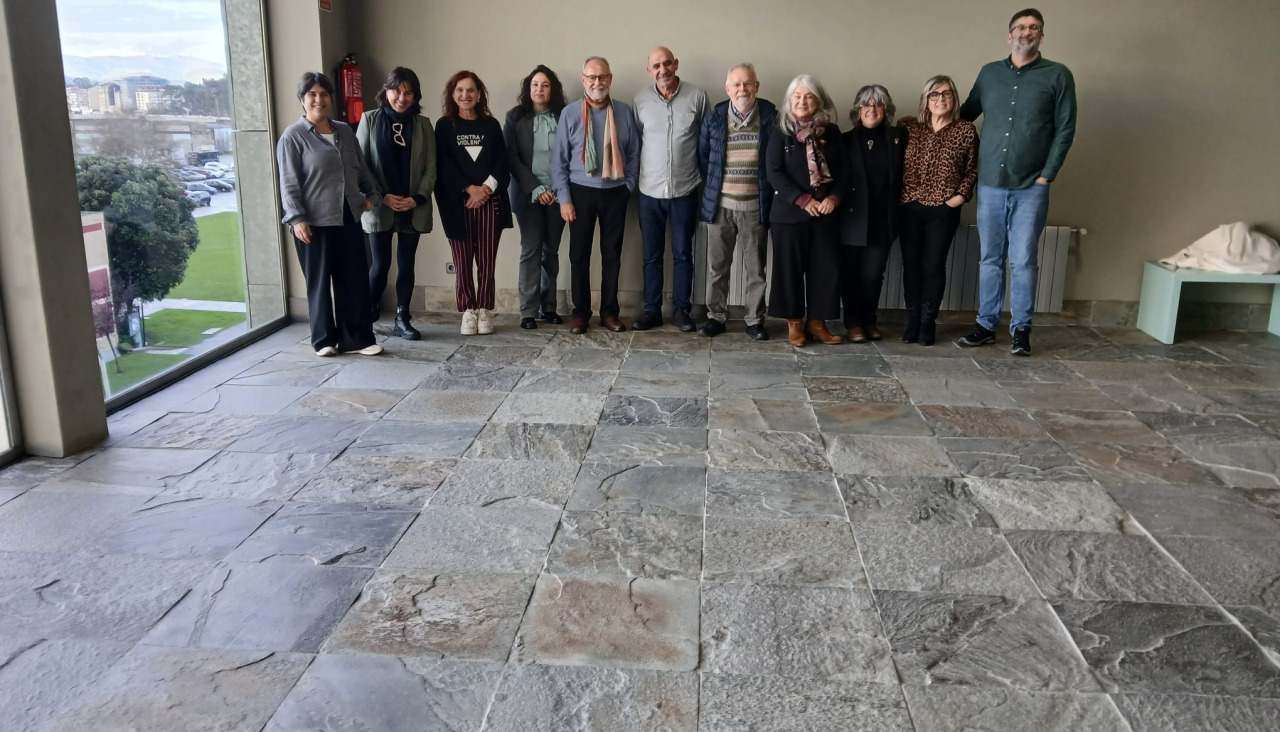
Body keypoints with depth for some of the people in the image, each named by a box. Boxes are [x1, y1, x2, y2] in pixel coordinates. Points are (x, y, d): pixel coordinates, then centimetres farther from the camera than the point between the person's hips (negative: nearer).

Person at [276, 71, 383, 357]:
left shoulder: (345, 132, 13)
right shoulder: (293, 136, -4)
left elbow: (361, 169, 22)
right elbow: (288, 184, -8)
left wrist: (371, 193, 7)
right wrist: (296, 218, -17)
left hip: (348, 219, 5)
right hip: (314, 222, -5)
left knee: (355, 280, 4)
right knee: (319, 282, 5)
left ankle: (356, 338, 12)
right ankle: (324, 339, 17)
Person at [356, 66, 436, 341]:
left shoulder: (423, 124, 5)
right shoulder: (369, 120, 0)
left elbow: (431, 167, 4)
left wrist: (418, 198, -10)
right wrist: (381, 196, -11)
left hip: (413, 208, 2)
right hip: (379, 206, -2)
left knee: (406, 264, 5)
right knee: (381, 263, -1)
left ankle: (402, 320, 14)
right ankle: (368, 313, 21)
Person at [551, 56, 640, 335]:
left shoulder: (624, 112, 0)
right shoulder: (570, 113, -4)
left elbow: (633, 154, 6)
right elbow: (560, 160, -3)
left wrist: (629, 187, 0)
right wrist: (564, 198, -7)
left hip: (615, 192, 1)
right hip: (581, 191, -1)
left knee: (612, 253, 8)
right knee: (579, 254, 5)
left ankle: (609, 311, 19)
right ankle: (580, 311, 16)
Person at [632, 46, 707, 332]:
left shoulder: (697, 96, -4)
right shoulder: (640, 99, 0)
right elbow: (635, 142, 8)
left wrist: (702, 176, 5)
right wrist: (635, 179, 8)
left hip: (685, 190, -1)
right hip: (649, 191, 1)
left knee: (682, 253, 7)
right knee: (652, 255, 9)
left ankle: (681, 310, 17)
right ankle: (652, 310, 18)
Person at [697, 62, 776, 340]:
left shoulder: (770, 116, -2)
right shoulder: (714, 117, 2)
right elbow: (702, 155, 12)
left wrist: (767, 189, 1)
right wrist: (714, 184, 10)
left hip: (756, 206, -1)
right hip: (719, 204, 1)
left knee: (755, 267, 6)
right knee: (717, 266, 8)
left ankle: (755, 320, 16)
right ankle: (716, 317, 20)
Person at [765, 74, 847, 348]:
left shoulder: (831, 132, 6)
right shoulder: (781, 132, -3)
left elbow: (843, 169, 6)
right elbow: (773, 172, -10)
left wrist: (833, 197, -11)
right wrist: (803, 200, -17)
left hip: (825, 213, 3)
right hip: (789, 213, -3)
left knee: (826, 268, 3)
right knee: (790, 268, 3)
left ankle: (817, 322, 16)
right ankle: (794, 322, 16)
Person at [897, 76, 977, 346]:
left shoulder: (966, 130, 1)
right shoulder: (909, 127, 4)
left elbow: (973, 170, 5)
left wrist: (962, 194, -7)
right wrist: (898, 193, -4)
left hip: (944, 210, -2)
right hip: (909, 207, 2)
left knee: (934, 265, 2)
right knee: (911, 264, 5)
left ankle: (928, 322, 13)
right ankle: (913, 320, 15)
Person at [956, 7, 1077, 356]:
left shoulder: (1058, 75, 2)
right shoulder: (989, 73, 10)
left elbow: (1065, 129, 0)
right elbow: (965, 115, 19)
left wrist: (1047, 175, -7)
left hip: (1031, 187, -2)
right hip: (990, 184, 2)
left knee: (1023, 260, -1)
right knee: (990, 258, 7)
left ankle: (1021, 328, 9)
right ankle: (986, 325, 16)